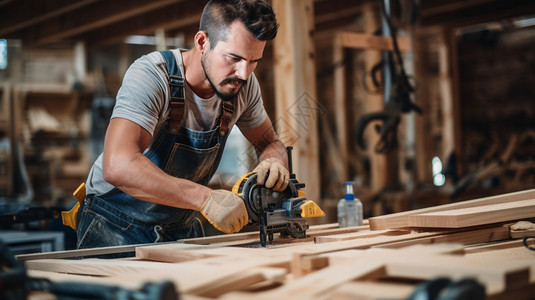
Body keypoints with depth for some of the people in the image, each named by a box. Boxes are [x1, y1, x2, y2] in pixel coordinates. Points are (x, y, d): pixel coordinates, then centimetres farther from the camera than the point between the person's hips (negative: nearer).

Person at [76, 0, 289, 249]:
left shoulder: (244, 84, -8)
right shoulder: (151, 75, -26)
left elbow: (268, 142, 8)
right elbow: (118, 166, -40)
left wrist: (274, 162, -17)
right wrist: (205, 198, -44)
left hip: (181, 229, 5)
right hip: (116, 227, -5)